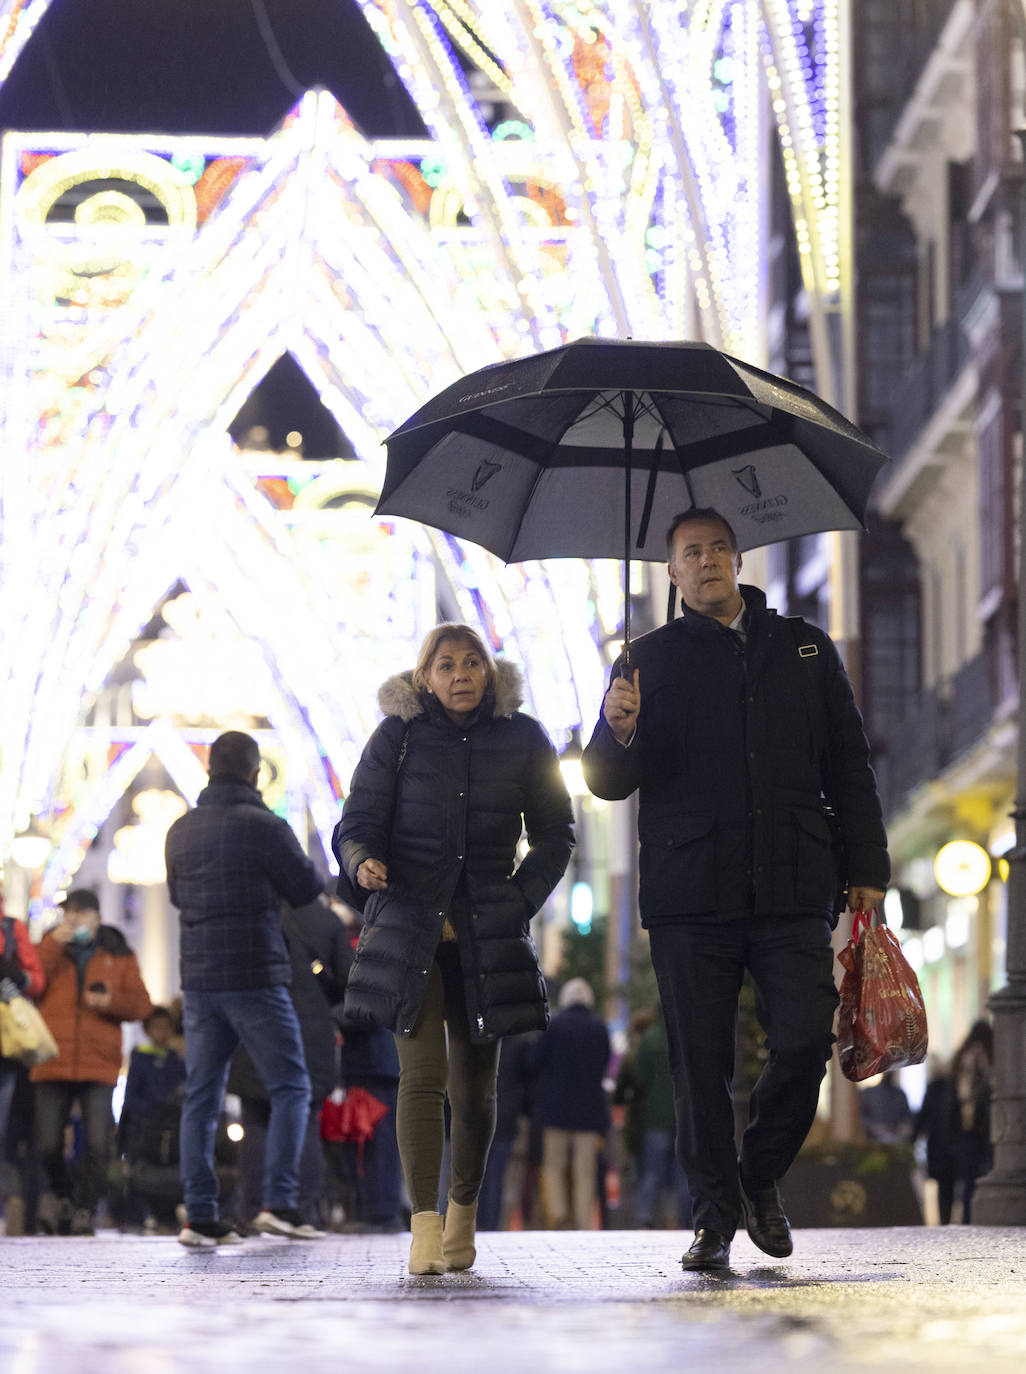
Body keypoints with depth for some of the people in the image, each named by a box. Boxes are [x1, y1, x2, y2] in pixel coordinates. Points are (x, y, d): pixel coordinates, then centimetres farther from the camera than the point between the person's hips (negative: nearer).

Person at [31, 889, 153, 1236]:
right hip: (52, 1063, 0)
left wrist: (112, 1001, -10)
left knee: (97, 1146, -9)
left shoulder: (119, 957, 14)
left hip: (99, 1065, 0)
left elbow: (141, 1005, 9)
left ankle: (85, 1208, 6)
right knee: (48, 1146, -1)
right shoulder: (50, 950, 15)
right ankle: (59, 1193, 26)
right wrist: (52, 946, -8)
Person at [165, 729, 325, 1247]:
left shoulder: (181, 830, 7)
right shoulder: (263, 827, -11)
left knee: (201, 1097, 7)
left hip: (198, 980, 5)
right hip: (255, 979, -5)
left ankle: (199, 1215, 3)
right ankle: (278, 1201, -6)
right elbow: (308, 889, -3)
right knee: (290, 1088, 4)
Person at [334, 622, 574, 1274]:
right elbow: (356, 824, 2)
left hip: (487, 934, 2)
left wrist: (521, 900, 1)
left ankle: (464, 1211, 27)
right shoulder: (398, 737, 1)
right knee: (423, 1074, -14)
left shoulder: (522, 741, 4)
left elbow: (555, 834, 13)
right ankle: (425, 1227, -19)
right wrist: (365, 861, -20)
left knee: (475, 1083, 6)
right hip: (410, 925, -2)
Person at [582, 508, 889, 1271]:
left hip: (795, 890, 1)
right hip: (689, 895, -1)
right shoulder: (653, 659, 11)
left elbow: (849, 769, 17)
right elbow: (610, 782, 7)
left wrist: (866, 867, 8)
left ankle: (762, 1179, 12)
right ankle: (715, 1215, 9)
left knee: (805, 1042, -11)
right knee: (701, 1064, -2)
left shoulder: (805, 649, 15)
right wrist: (620, 734, -16)